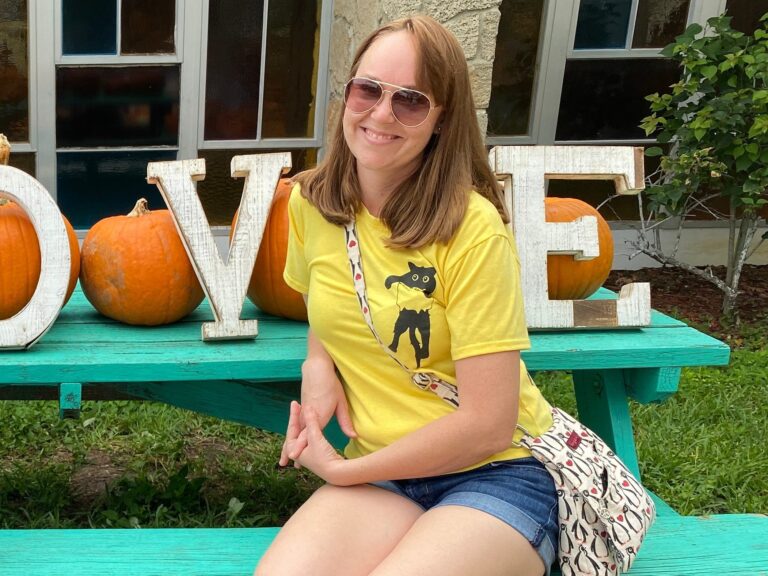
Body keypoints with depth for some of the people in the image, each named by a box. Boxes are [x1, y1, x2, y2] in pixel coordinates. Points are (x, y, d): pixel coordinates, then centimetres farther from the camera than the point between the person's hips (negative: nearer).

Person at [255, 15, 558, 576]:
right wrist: (318, 363, 0)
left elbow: (488, 424, -17)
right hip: (378, 475, 3)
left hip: (496, 473, -3)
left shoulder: (473, 227, -17)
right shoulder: (310, 202, 0)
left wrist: (340, 469, -10)